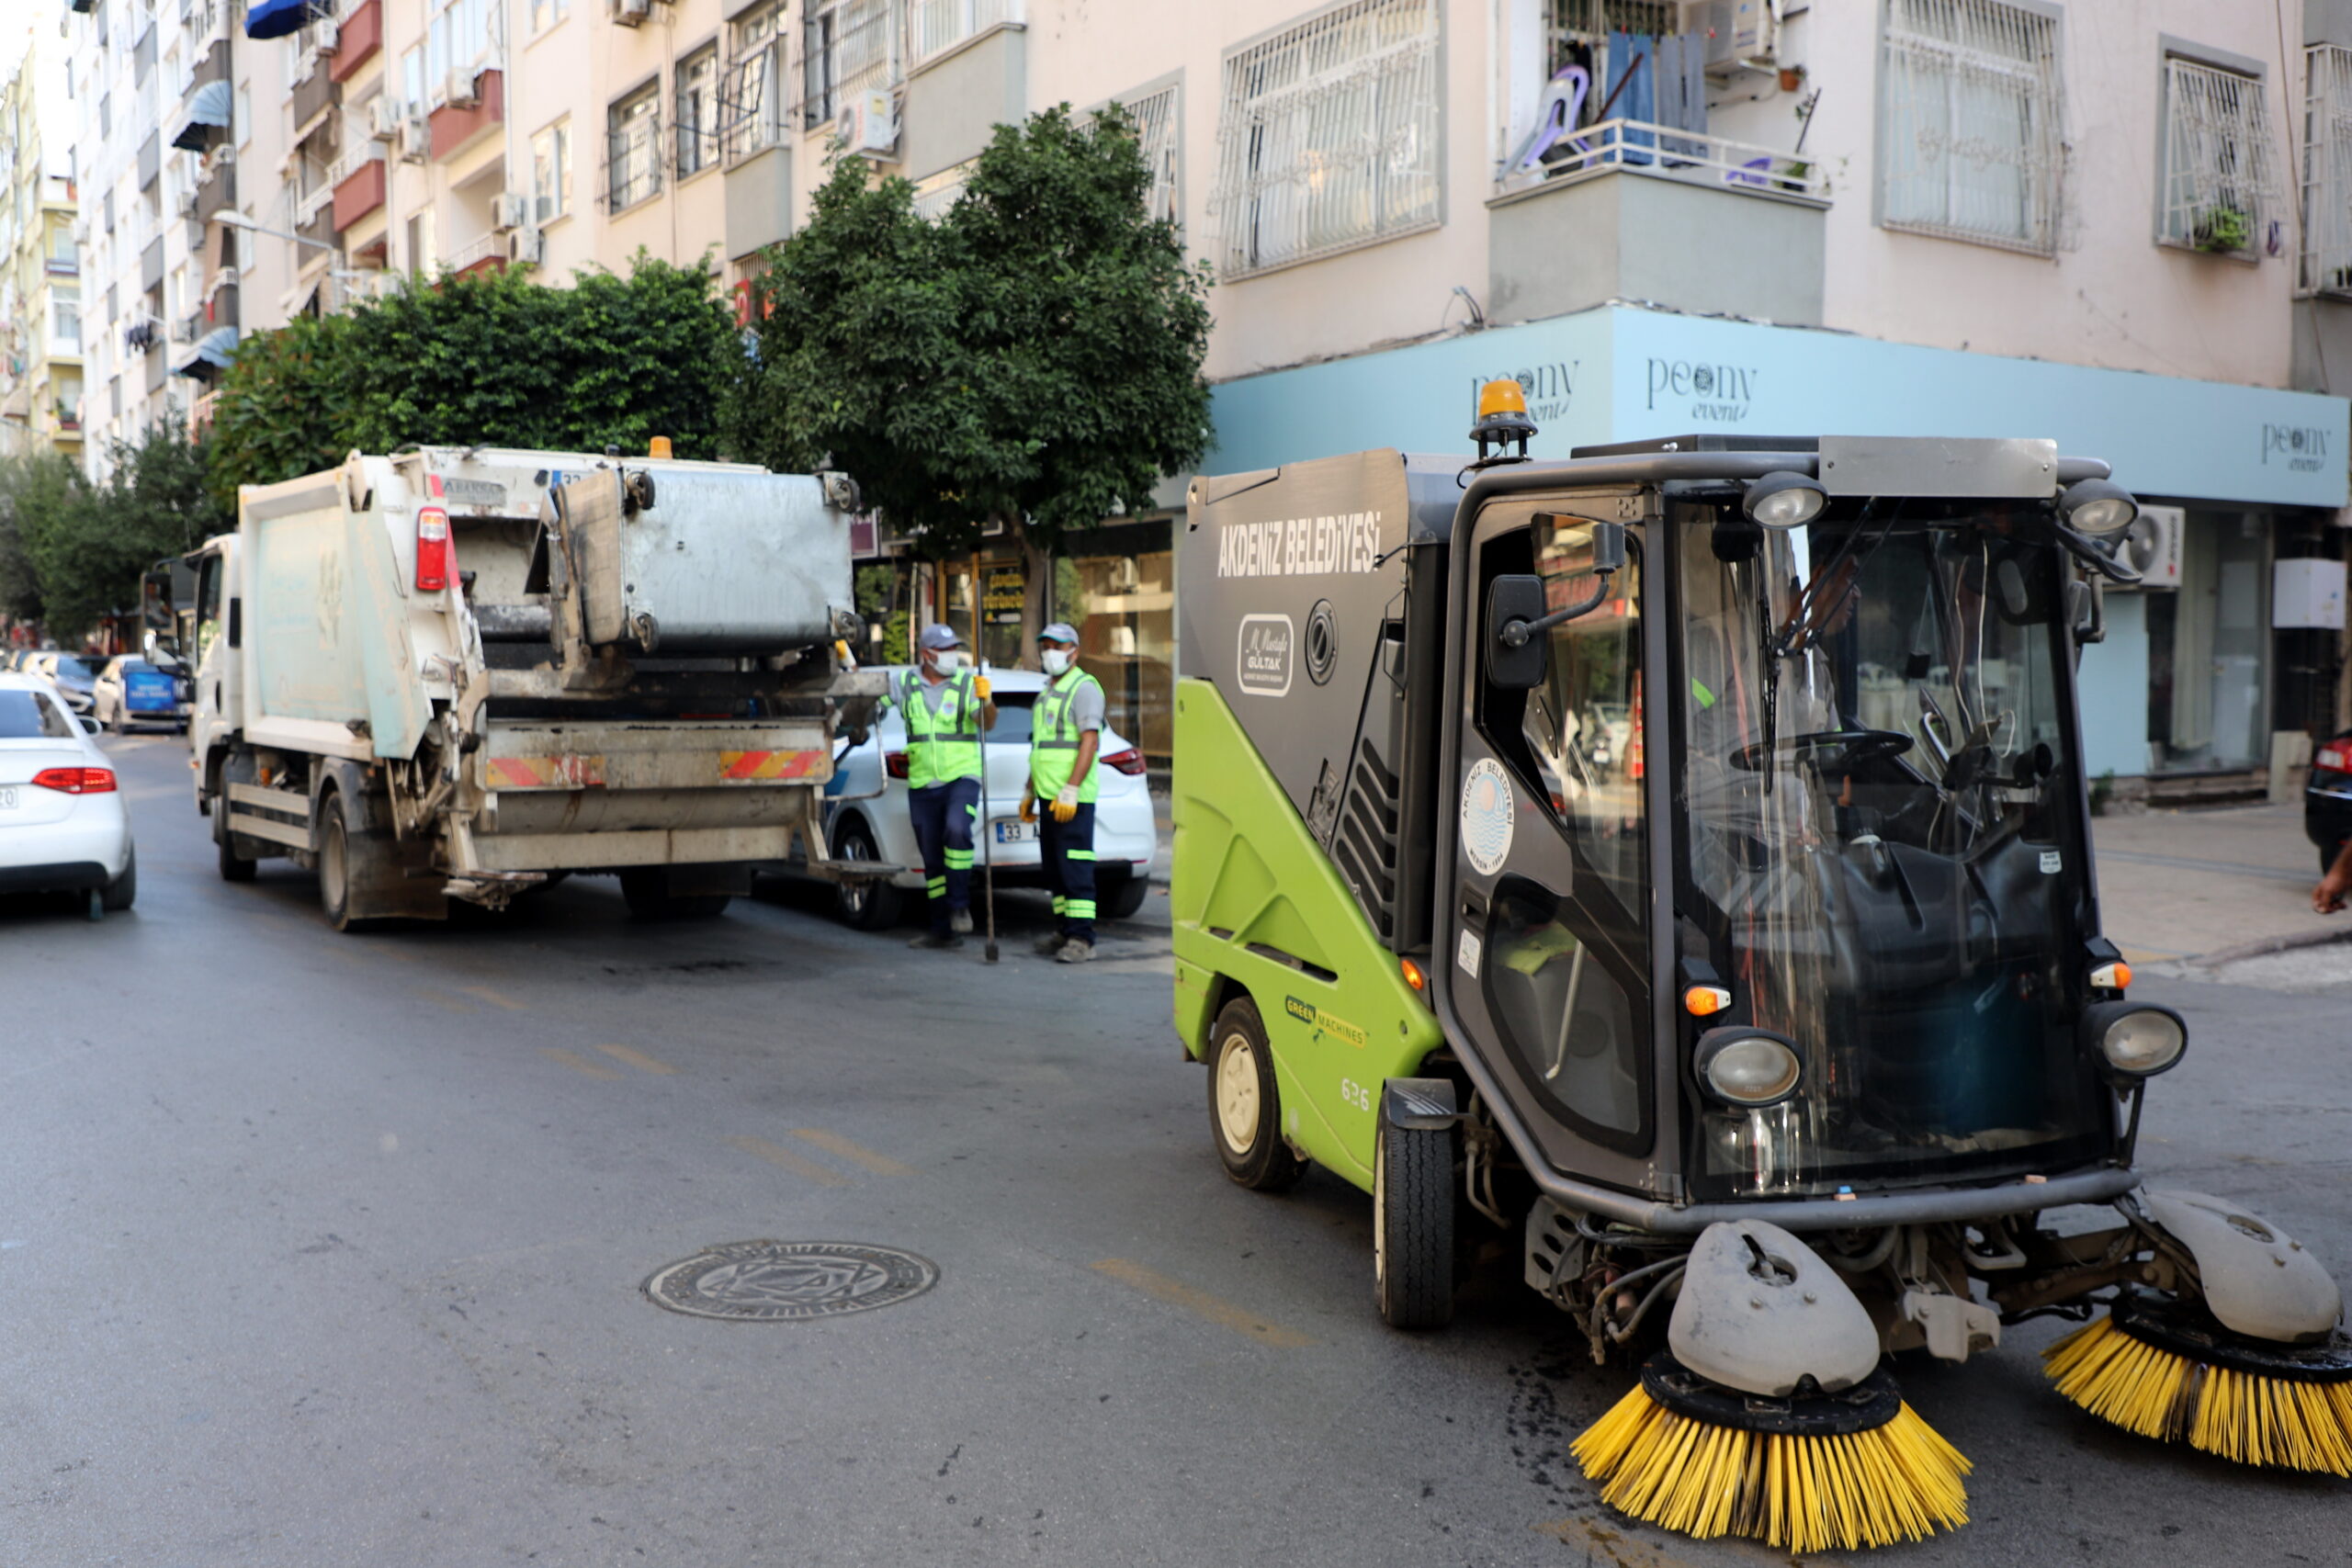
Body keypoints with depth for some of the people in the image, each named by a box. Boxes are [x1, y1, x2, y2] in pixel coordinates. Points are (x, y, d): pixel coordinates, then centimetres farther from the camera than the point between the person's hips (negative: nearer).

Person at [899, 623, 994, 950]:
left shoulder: (968, 682, -3)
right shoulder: (906, 684, 6)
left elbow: (987, 724, -14)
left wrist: (985, 702, -34)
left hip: (961, 777, -4)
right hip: (921, 784, 4)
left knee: (957, 830, -30)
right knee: (932, 859, 7)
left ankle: (959, 905, -16)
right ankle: (943, 930, 16)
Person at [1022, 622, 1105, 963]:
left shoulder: (1083, 688, -7)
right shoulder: (1047, 693, 22)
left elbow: (1089, 741, -17)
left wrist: (1070, 789, -23)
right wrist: (1029, 791, 24)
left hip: (1073, 797, -9)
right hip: (1048, 795, 9)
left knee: (1075, 868, -11)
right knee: (1055, 869, 11)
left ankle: (1082, 939, -11)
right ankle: (1065, 932, 17)